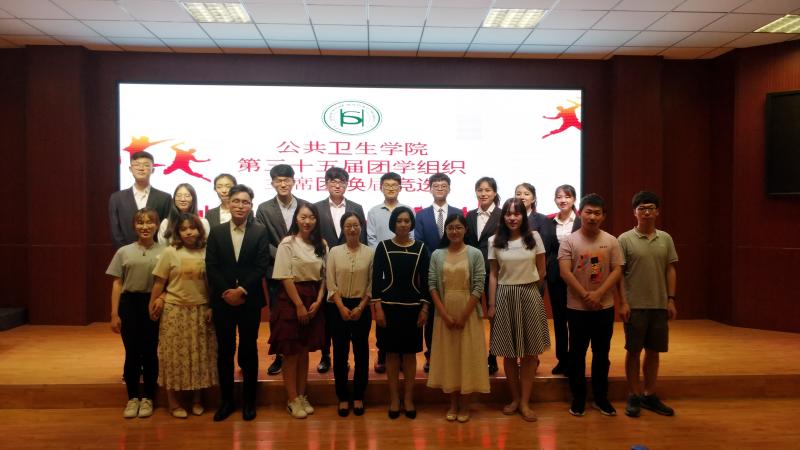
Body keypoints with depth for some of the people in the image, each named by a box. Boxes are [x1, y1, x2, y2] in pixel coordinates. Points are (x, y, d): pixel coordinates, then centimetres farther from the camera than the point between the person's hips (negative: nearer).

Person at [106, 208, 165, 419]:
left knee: (150, 352, 6)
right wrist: (114, 314, 0)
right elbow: (117, 284, 5)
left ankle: (147, 398, 20)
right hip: (129, 304, 1)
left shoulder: (164, 252, 0)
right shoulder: (123, 252, 5)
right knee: (132, 353, 6)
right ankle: (132, 398, 20)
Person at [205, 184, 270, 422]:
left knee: (249, 350, 6)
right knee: (225, 351, 8)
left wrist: (241, 291, -14)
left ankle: (249, 400, 18)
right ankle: (226, 400, 20)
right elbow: (211, 266, 0)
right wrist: (226, 292, -11)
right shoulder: (216, 232, 6)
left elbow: (261, 266, -6)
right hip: (222, 301, 1)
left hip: (249, 300, -1)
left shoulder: (260, 232, 1)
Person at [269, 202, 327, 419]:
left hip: (313, 302, 5)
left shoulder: (322, 244, 6)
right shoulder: (288, 243, -8)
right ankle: (293, 400, 13)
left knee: (304, 351, 12)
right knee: (291, 352, 3)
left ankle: (302, 396, 23)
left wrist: (317, 302, -5)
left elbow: (324, 276, 6)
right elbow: (285, 277, -11)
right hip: (291, 300, -4)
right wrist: (299, 305, -13)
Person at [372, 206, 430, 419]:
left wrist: (424, 308, -2)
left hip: (413, 307, 1)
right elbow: (376, 279, -2)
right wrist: (378, 308, -9)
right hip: (389, 306, -1)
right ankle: (394, 399, 17)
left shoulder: (421, 248, 3)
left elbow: (425, 280, 4)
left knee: (410, 354, 7)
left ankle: (409, 398, 19)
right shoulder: (383, 246, 0)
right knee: (392, 353, 5)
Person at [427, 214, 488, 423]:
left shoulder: (475, 254, -4)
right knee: (448, 355, 8)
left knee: (468, 355, 4)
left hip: (468, 313, -2)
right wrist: (445, 314, -11)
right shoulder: (437, 255, 2)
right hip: (444, 313, 2)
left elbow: (478, 287, -8)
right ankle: (453, 404, 22)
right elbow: (432, 286, -2)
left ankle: (465, 405, 18)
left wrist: (464, 316, -12)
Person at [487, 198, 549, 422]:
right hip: (504, 298, 0)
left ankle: (525, 402, 15)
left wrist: (526, 285, 8)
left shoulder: (534, 237, 0)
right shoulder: (494, 241, 0)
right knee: (509, 352, 8)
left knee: (529, 352, 4)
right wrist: (491, 304, -1)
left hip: (530, 296, 0)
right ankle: (515, 398, 24)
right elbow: (493, 275, 2)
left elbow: (541, 271, 7)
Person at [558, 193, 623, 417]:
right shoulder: (569, 241, -5)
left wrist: (598, 294, -16)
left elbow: (617, 271, -4)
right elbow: (565, 272, -12)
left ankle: (601, 397, 26)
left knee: (602, 354, 12)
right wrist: (585, 295, -16)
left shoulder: (611, 241, 1)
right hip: (577, 307, -2)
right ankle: (578, 397, 20)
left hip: (605, 307, 2)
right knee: (577, 354, 7)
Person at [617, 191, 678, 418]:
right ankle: (634, 396, 16)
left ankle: (649, 395, 24)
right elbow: (619, 273, -5)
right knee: (633, 351, 5)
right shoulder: (625, 239, -4)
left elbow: (670, 270, 8)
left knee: (653, 351, 11)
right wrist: (623, 302, -11)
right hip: (635, 305, -3)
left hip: (659, 305, 3)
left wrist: (671, 300, 3)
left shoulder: (665, 239, 6)